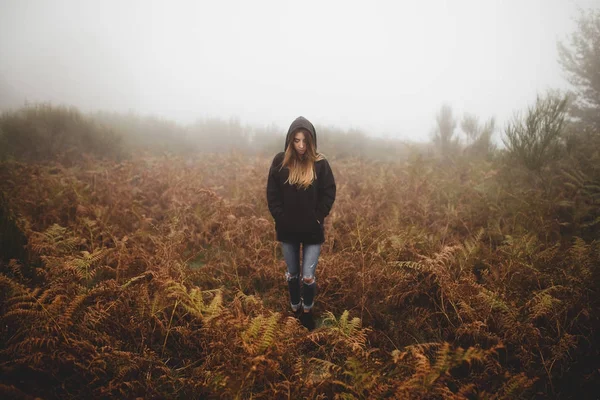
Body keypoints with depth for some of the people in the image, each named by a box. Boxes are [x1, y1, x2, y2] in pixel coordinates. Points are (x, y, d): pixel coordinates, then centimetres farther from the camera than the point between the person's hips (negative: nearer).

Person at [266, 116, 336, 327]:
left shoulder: (320, 163, -9)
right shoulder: (280, 161, -5)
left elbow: (329, 194, -5)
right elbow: (272, 194, -2)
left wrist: (317, 219, -10)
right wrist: (281, 219, -9)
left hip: (312, 231, -2)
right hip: (287, 230, 2)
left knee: (308, 277, -1)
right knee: (292, 274, 16)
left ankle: (307, 311, 24)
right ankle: (294, 309, 37)